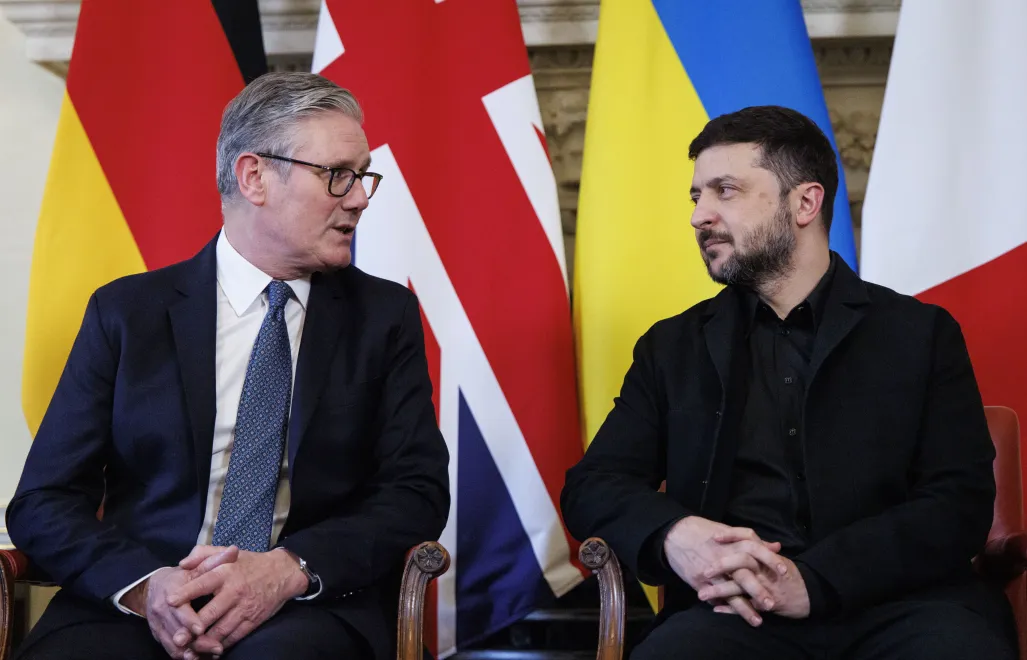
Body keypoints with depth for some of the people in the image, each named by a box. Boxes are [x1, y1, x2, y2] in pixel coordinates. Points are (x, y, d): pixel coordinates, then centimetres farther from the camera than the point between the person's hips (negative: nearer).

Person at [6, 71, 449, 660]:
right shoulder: (127, 311, 8)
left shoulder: (385, 316, 10)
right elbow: (43, 501, 4)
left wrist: (290, 569, -15)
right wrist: (143, 585, -16)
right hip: (137, 610, 0)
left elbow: (419, 490, 2)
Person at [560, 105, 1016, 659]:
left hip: (901, 606, 0)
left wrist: (814, 580, -16)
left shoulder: (923, 335, 12)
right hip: (738, 612, 0)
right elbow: (591, 486, 11)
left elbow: (961, 503, 1)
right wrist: (671, 535, -13)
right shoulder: (673, 348, 19)